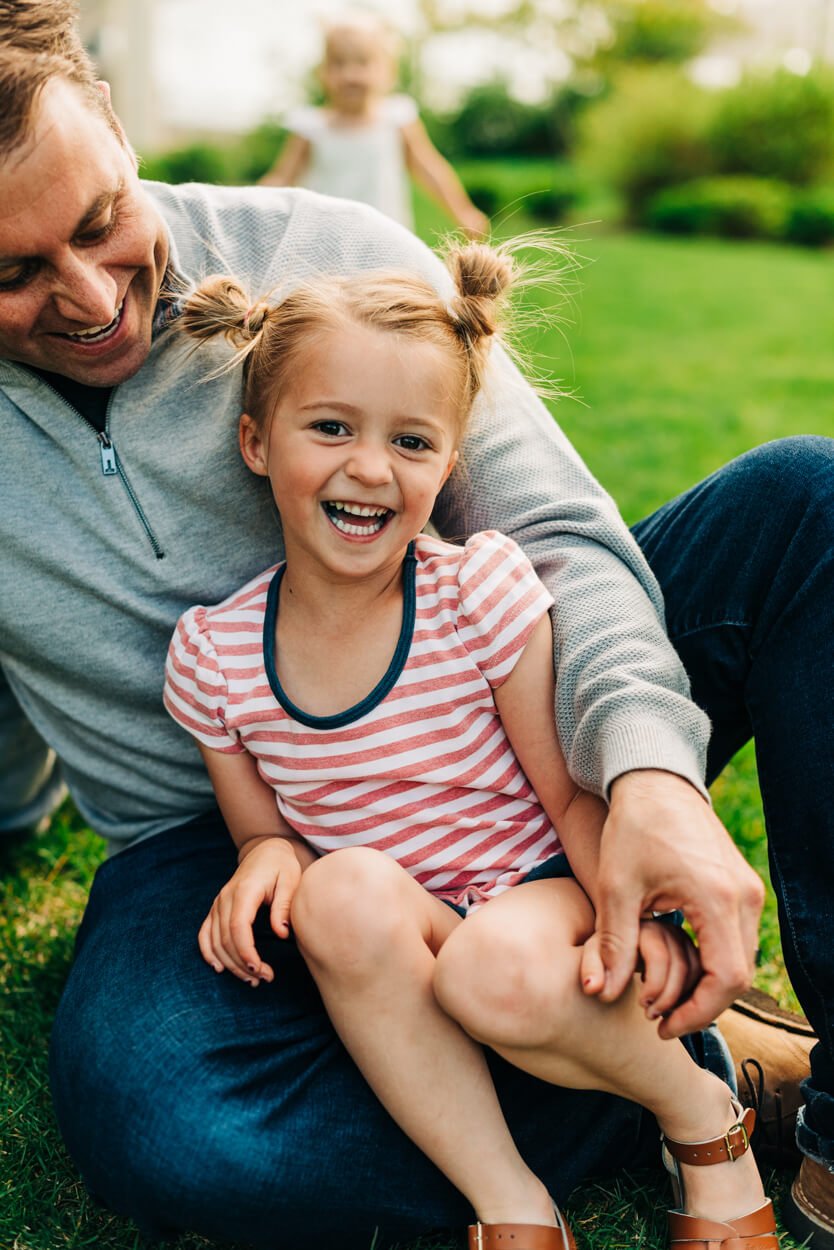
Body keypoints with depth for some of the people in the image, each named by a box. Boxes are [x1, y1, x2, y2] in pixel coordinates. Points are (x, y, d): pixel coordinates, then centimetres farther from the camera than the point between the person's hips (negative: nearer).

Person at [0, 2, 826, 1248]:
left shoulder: (325, 254, -9)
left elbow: (552, 529, -16)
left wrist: (647, 761, -31)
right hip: (221, 841, 0)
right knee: (156, 1129, -35)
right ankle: (705, 1073, -18)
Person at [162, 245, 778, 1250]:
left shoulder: (483, 592, -12)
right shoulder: (211, 656, -6)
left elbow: (572, 789, -8)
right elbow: (259, 829, 7)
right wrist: (266, 857, -17)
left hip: (534, 896, -2)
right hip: (386, 961, 2)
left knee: (501, 972, -35)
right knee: (344, 888, -32)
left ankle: (700, 1106, -2)